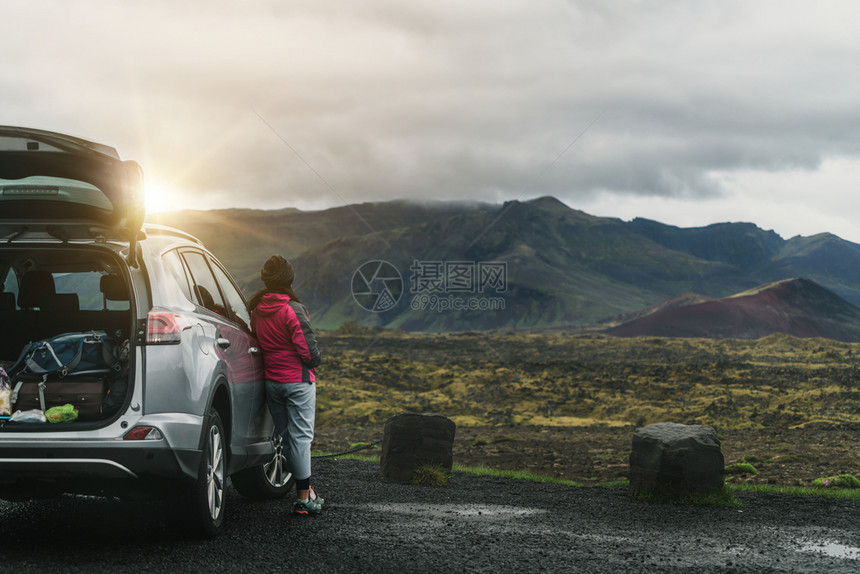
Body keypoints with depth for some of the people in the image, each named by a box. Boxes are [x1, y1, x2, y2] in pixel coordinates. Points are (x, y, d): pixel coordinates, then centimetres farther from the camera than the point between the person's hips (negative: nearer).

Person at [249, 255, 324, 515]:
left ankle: (306, 491, 22)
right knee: (301, 436, -2)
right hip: (298, 380, -6)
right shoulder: (293, 310, -17)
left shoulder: (257, 310, 4)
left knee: (288, 436, 14)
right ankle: (303, 499, -1)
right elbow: (308, 350, -18)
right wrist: (315, 359, 5)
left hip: (271, 382, 6)